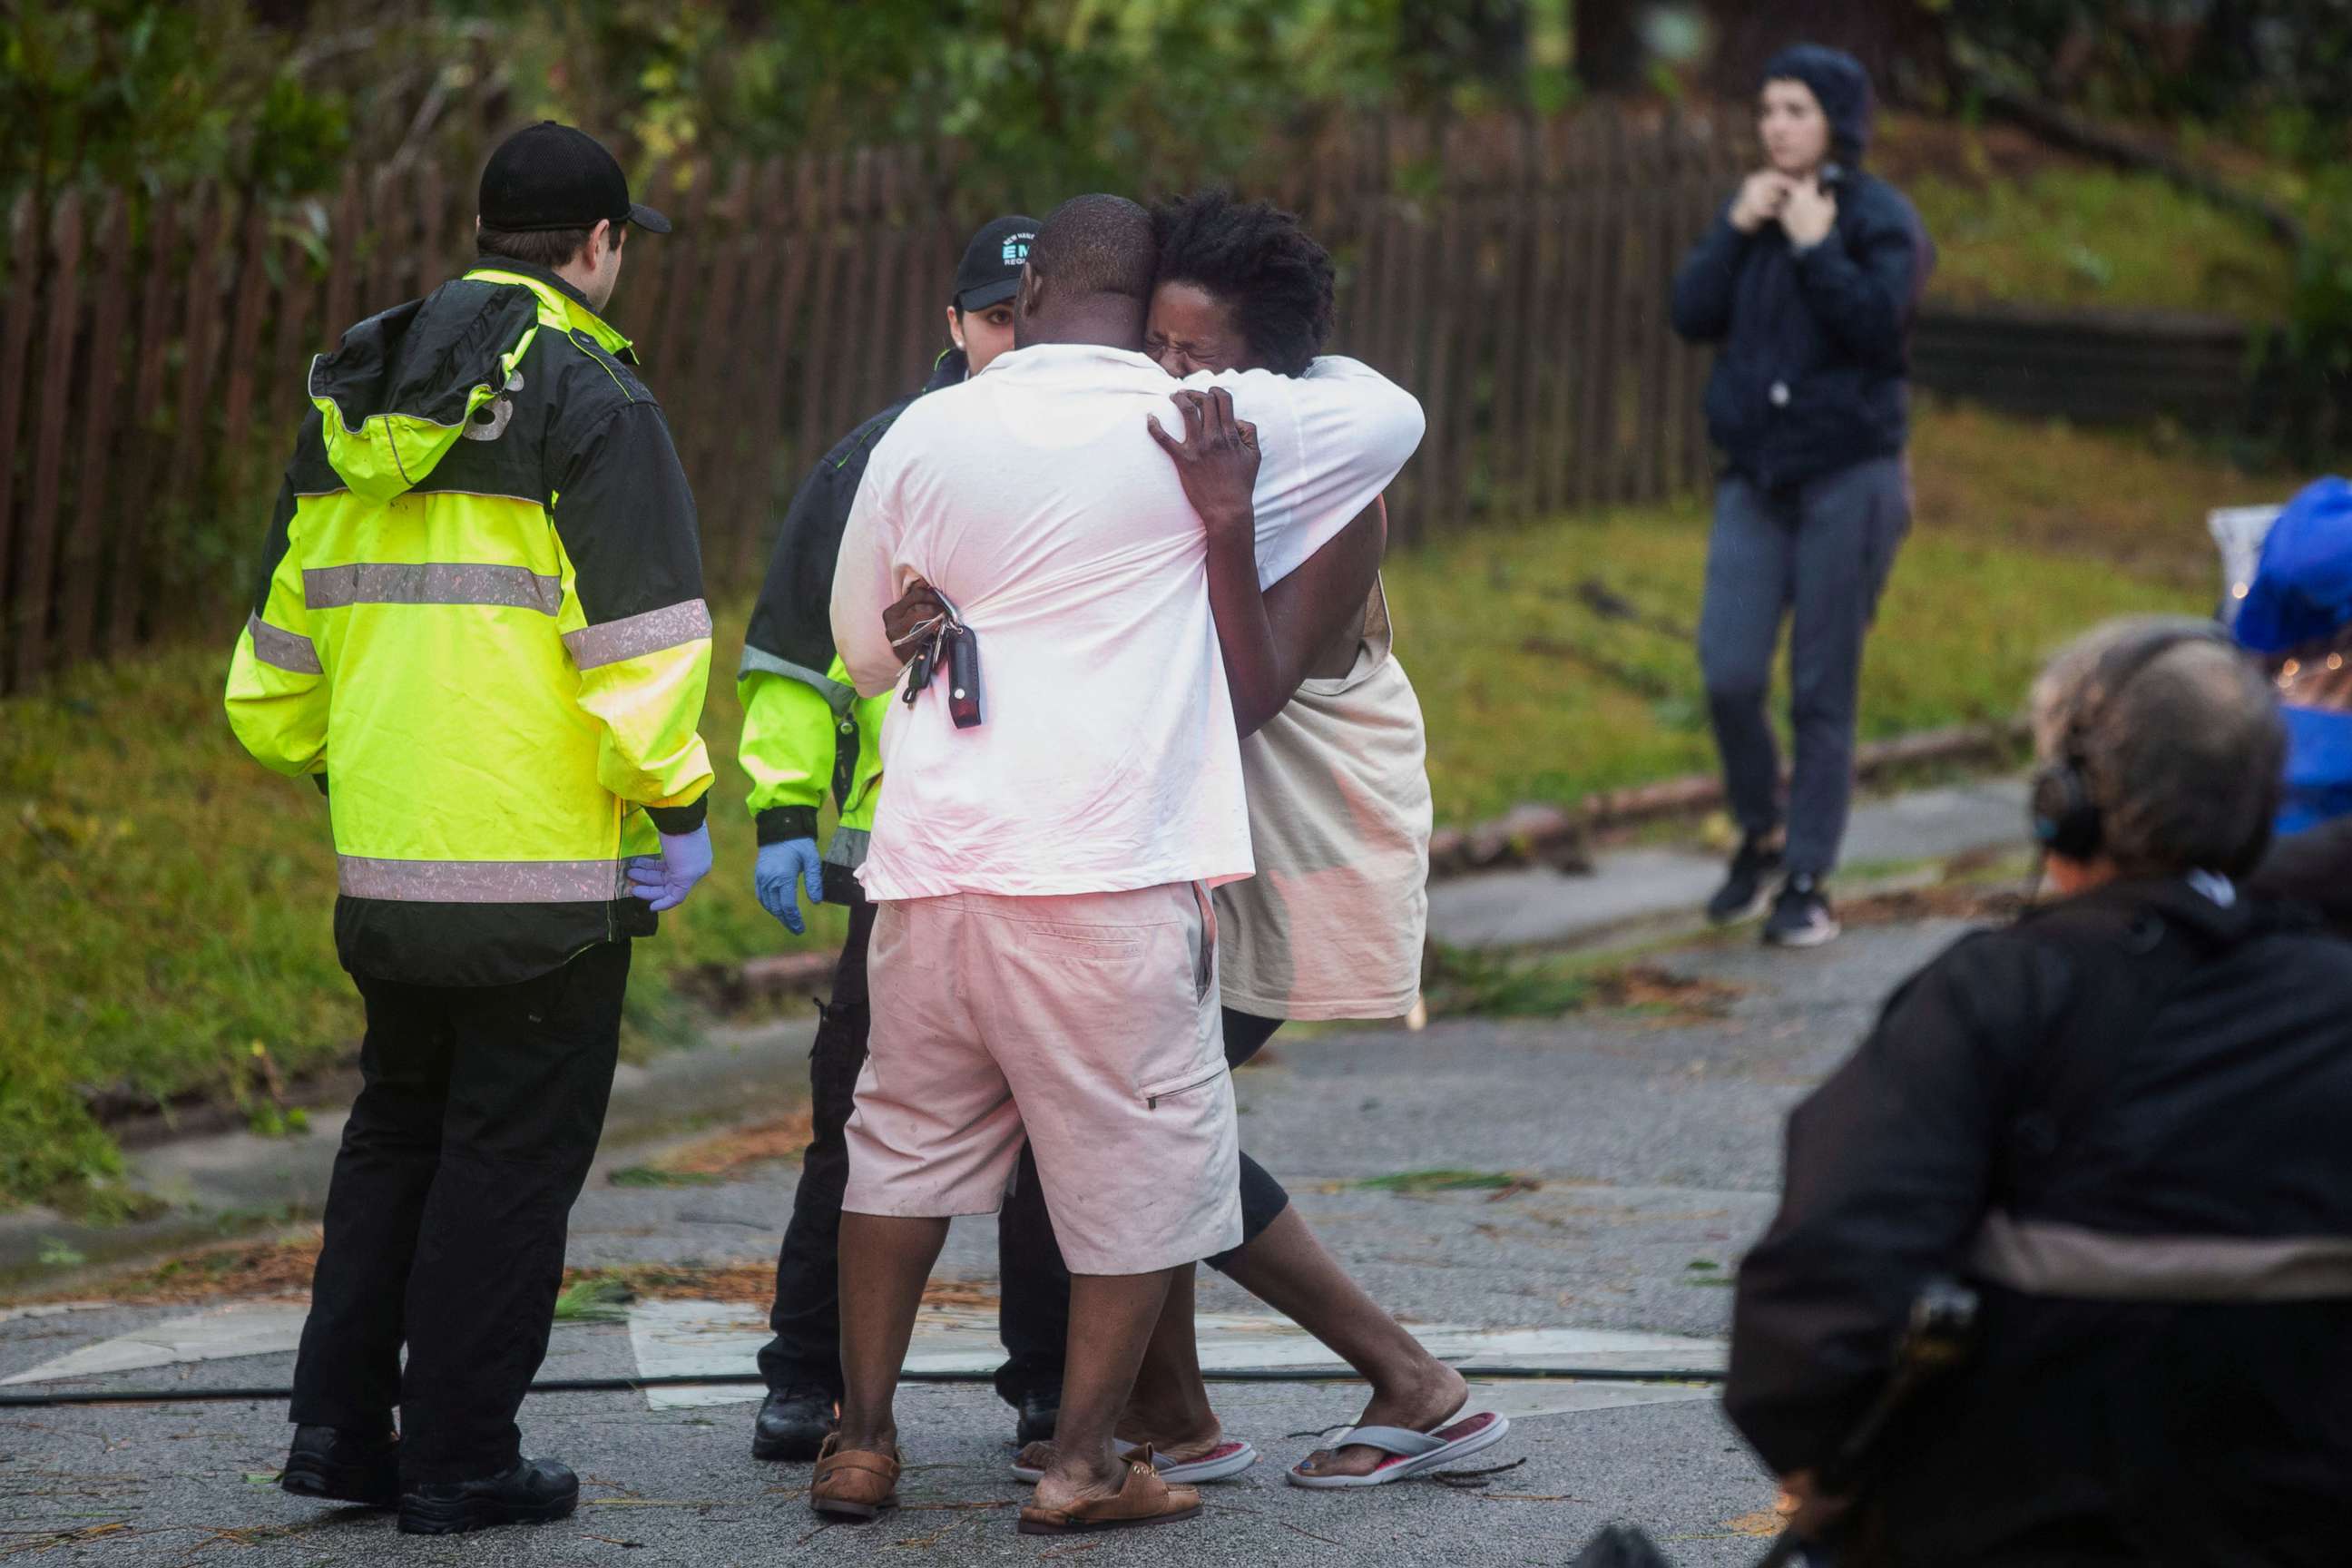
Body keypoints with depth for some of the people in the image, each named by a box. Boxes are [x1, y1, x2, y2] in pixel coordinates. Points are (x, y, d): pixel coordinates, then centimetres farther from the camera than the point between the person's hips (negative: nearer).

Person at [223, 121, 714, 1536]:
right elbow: (642, 632, -16)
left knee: (397, 1133, 19)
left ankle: (341, 1423, 16)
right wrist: (678, 802, -6)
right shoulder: (590, 398, -9)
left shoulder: (354, 401, 13)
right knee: (513, 1153, 1)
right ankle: (460, 1458, 3)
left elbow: (283, 637, 19)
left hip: (386, 862, 6)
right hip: (546, 867, -6)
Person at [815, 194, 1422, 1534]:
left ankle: (863, 1440, 19)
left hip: (935, 858, 4)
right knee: (1145, 1160, 7)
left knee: (908, 1142, 17)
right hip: (1111, 870, -4)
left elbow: (862, 643, 20)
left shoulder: (926, 435, 7)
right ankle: (1085, 1462, 7)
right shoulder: (1203, 427, -2)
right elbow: (1392, 413, 13)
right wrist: (1304, 365, 32)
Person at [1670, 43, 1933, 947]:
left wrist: (1816, 245, -15)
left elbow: (1877, 322, -18)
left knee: (1822, 691, -2)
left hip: (1847, 479, -4)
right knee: (1729, 675, -7)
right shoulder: (1755, 210, 11)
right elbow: (1691, 315, 2)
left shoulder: (1881, 219, -4)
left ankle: (1807, 884, 4)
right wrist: (1737, 230, -8)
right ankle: (1759, 837, 17)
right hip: (1755, 476, 4)